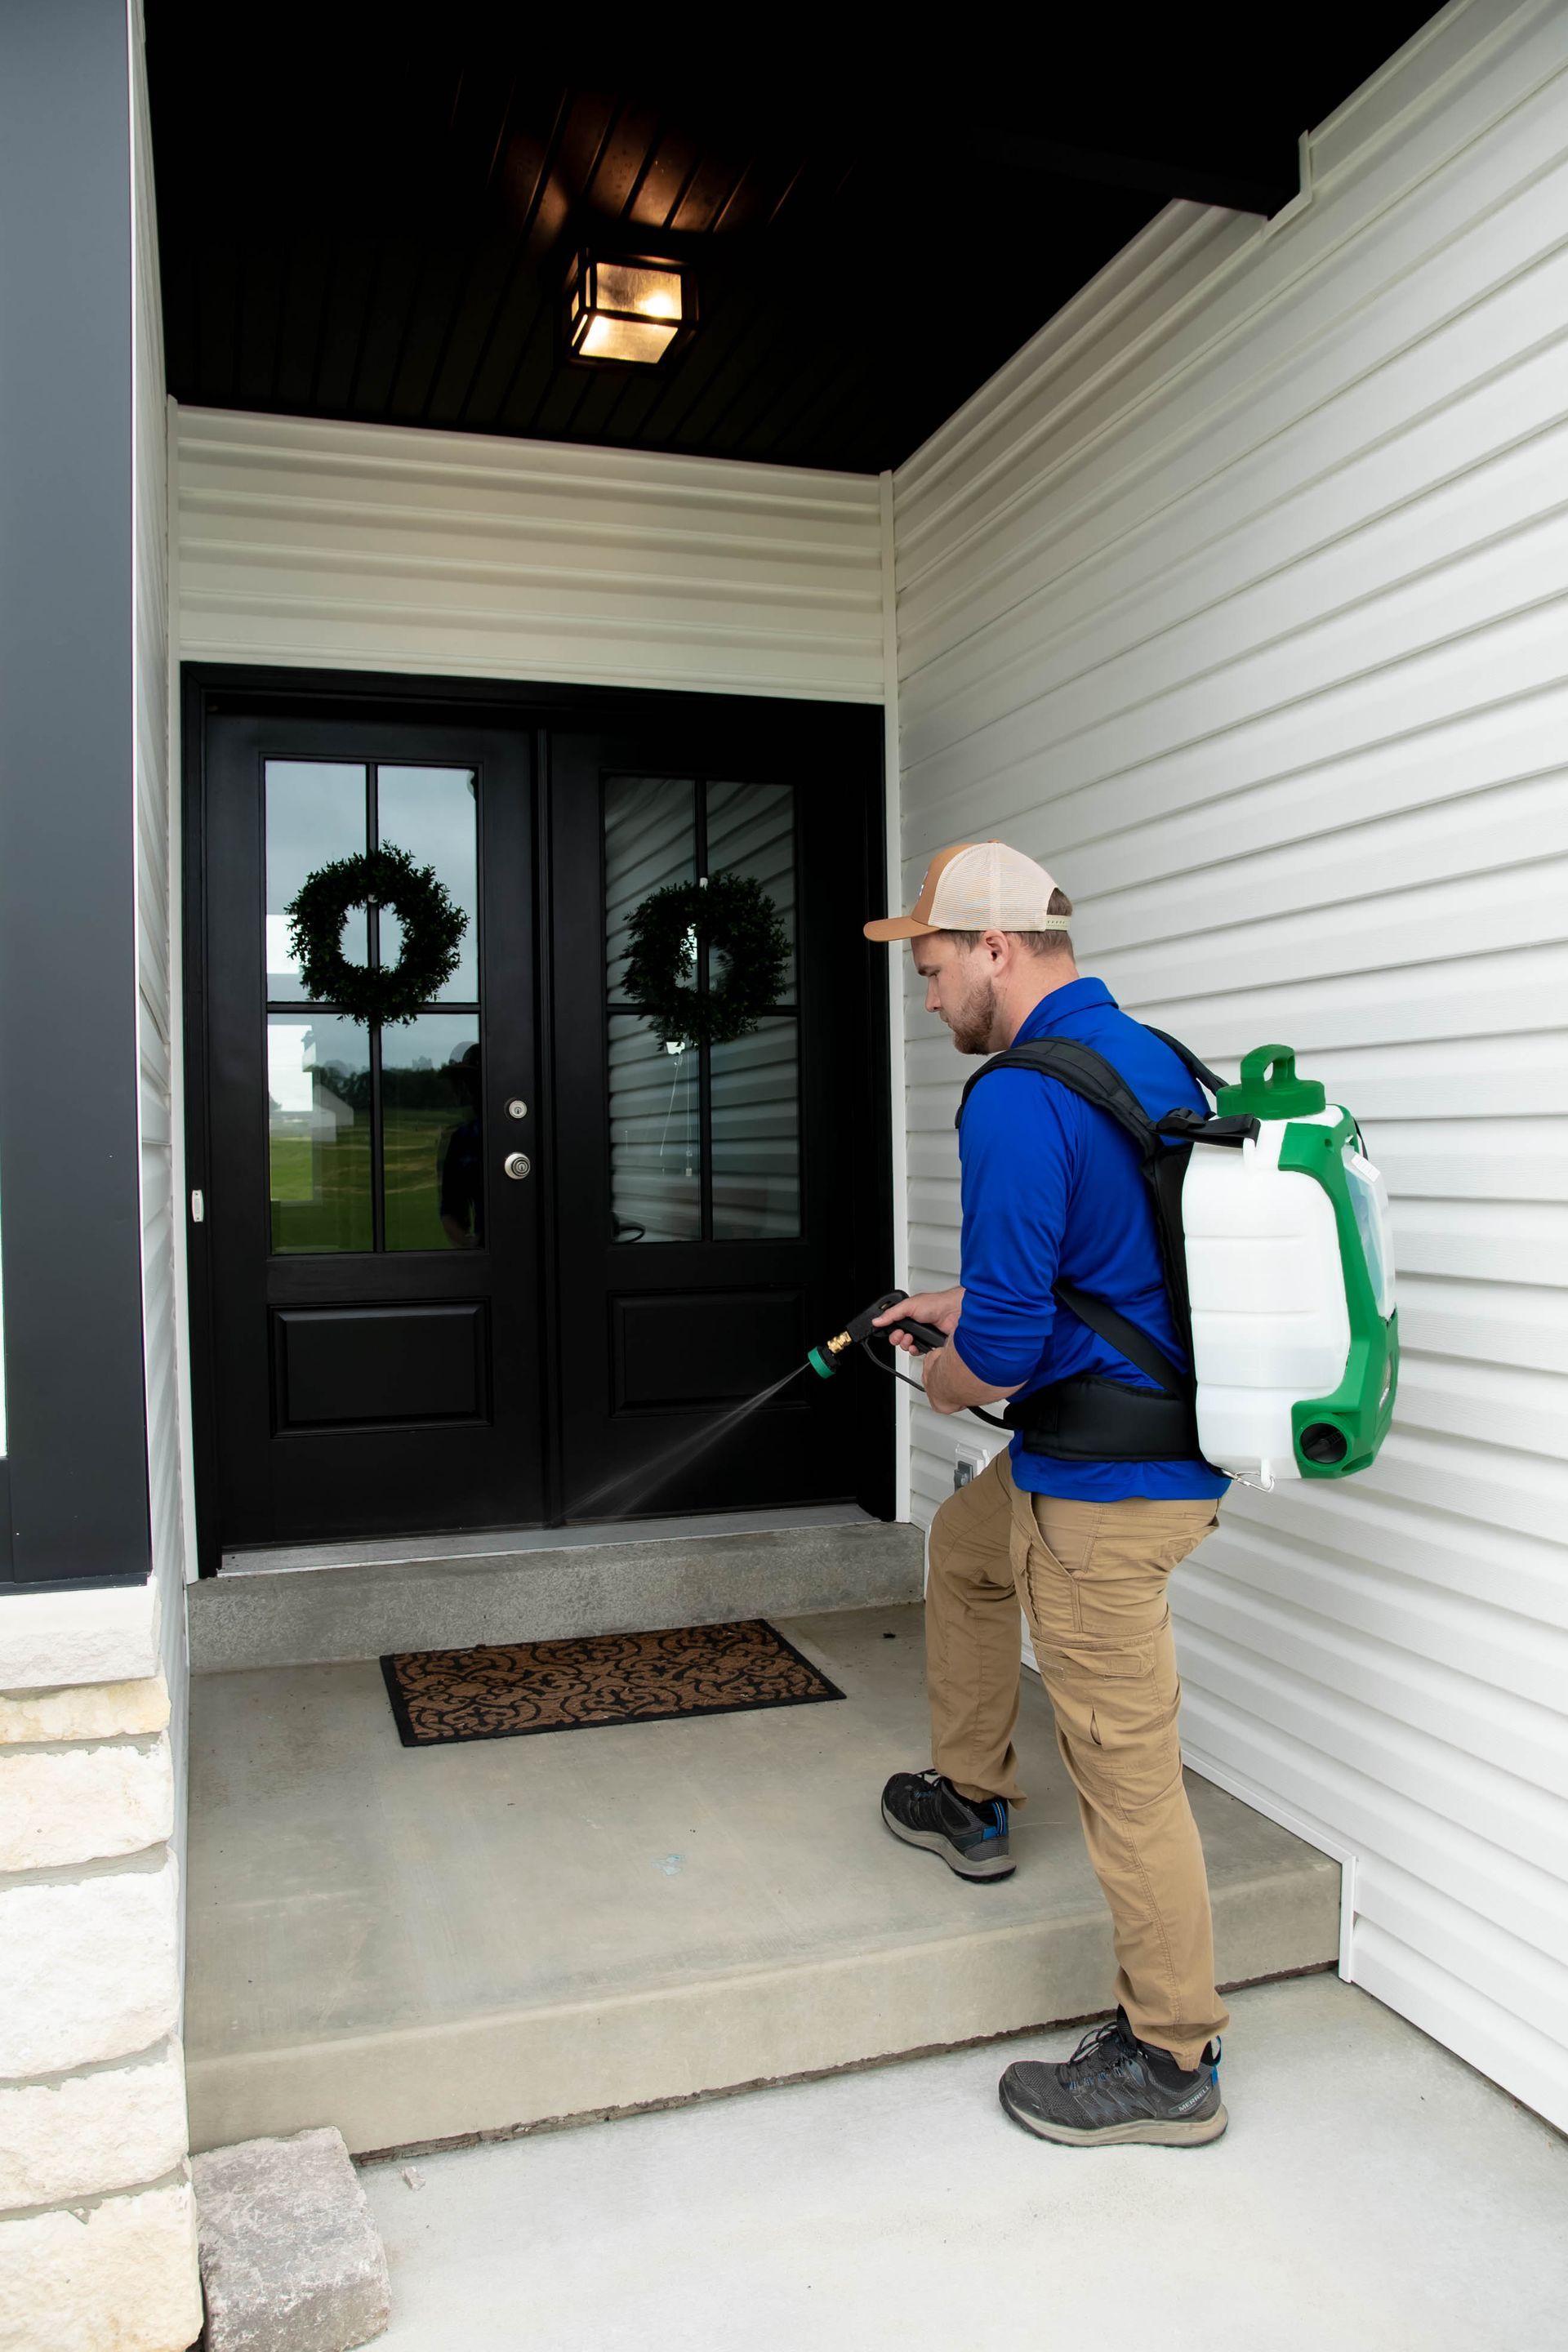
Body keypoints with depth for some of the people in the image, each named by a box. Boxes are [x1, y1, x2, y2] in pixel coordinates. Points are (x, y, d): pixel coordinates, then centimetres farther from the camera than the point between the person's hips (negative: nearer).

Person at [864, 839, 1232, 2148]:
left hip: (1106, 1492, -10)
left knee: (1125, 1767, 3)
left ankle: (1171, 2063, 21)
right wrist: (963, 1305, 21)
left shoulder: (1020, 1101, -22)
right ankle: (972, 1802, 46)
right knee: (967, 1545, 31)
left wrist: (946, 1380, -3)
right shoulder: (1153, 1060, 8)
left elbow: (1002, 1350, -25)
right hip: (1173, 1439, 10)